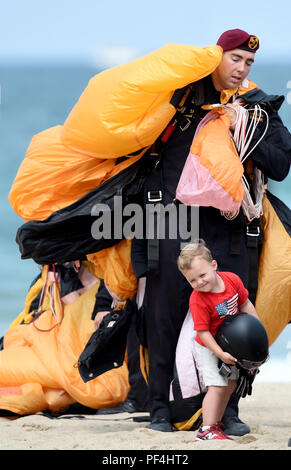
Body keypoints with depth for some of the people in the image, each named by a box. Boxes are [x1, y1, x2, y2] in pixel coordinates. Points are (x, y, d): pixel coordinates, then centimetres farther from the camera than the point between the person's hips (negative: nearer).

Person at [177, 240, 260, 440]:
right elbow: (203, 332, -26)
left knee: (231, 384, 12)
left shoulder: (232, 280, -14)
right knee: (217, 386, -14)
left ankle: (216, 425, 23)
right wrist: (220, 354, -31)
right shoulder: (198, 300, -29)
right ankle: (206, 430, -10)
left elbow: (245, 305, 2)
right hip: (209, 348, -6)